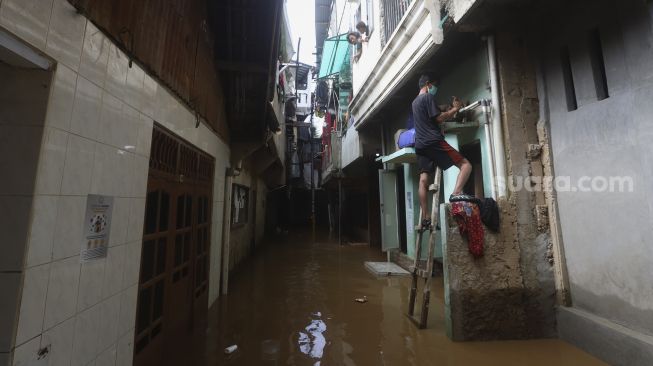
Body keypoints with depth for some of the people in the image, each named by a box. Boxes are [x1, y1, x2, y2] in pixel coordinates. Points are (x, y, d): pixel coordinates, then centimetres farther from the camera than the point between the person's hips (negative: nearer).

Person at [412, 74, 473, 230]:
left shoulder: (415, 101, 28)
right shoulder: (428, 97, 0)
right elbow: (439, 118, -9)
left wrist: (452, 109, 26)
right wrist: (455, 109, 6)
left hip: (420, 145, 8)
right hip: (434, 141, -8)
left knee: (423, 180, 0)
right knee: (465, 164, -3)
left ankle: (425, 219, -2)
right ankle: (456, 193, -26)